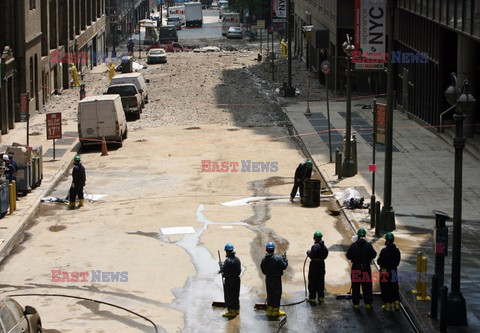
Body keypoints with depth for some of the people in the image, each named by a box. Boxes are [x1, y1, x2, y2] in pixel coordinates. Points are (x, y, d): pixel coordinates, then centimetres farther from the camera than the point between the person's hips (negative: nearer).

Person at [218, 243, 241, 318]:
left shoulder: (228, 261, -21)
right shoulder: (237, 259, 5)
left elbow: (223, 270, -20)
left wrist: (221, 265, 2)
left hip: (229, 281, -8)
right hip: (237, 279, 8)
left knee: (229, 296, 2)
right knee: (236, 295, 18)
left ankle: (231, 311, 4)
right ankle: (236, 310, 27)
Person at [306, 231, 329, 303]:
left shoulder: (315, 246, -20)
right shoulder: (324, 246, 2)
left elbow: (311, 256, -21)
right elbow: (325, 255, 5)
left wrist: (308, 252, -1)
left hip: (314, 264, -7)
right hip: (321, 264, 7)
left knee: (312, 282, 4)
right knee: (321, 281, 15)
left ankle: (312, 297, 7)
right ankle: (321, 297, 19)